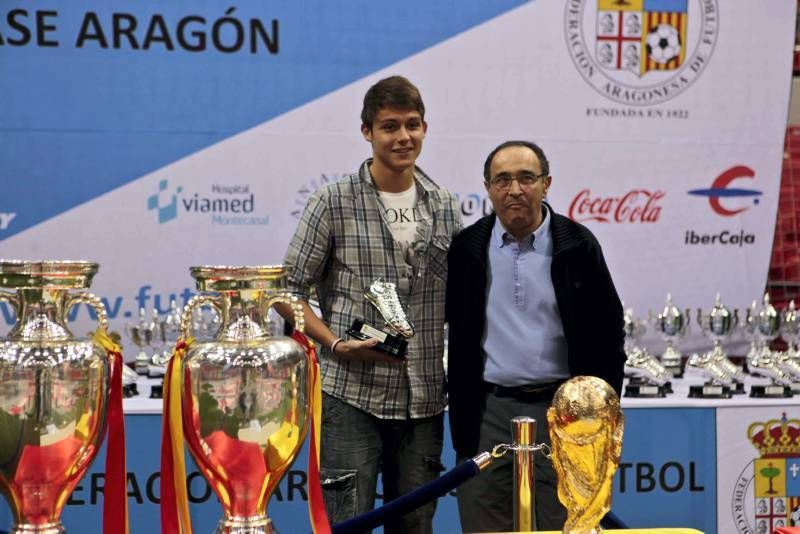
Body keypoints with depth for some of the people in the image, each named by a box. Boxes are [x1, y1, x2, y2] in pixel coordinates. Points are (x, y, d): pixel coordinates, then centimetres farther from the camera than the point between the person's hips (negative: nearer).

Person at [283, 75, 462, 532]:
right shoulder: (334, 203, -4)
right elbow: (291, 290, -2)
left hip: (423, 398, 4)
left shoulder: (446, 208, 8)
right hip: (352, 396, -4)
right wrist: (336, 343, -14)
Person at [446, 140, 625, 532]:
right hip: (488, 413, 1)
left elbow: (608, 334, 4)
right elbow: (455, 331, 10)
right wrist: (460, 414, 6)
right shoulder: (467, 248, 5)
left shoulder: (577, 246, 1)